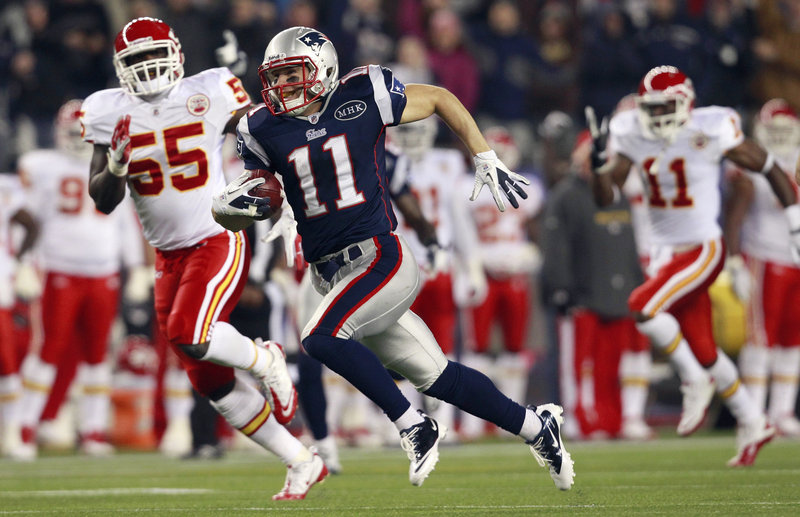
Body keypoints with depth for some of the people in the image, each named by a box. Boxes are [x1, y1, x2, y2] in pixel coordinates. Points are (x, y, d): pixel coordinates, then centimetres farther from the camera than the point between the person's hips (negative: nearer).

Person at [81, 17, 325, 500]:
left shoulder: (211, 94, -6)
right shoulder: (111, 113, 1)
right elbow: (103, 201, 2)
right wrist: (117, 165, -18)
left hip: (219, 240, -5)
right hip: (170, 256, 5)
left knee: (189, 334, -30)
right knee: (213, 383, 5)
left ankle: (264, 358, 1)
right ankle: (302, 463, 18)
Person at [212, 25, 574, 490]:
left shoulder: (363, 97, -6)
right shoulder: (265, 131, 4)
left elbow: (441, 99, 9)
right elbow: (232, 216, 9)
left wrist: (487, 161, 5)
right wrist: (230, 203, -15)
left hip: (379, 257, -5)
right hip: (331, 273, 5)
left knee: (322, 337, -27)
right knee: (434, 377, 9)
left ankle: (414, 426, -12)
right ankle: (535, 426, 26)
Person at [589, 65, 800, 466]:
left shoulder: (711, 133, -13)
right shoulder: (633, 137, 0)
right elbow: (606, 197, -1)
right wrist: (599, 163, -21)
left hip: (702, 249, -6)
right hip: (664, 251, 6)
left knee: (642, 306, -25)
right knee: (703, 351, 11)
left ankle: (695, 381, -7)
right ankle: (753, 425, 27)